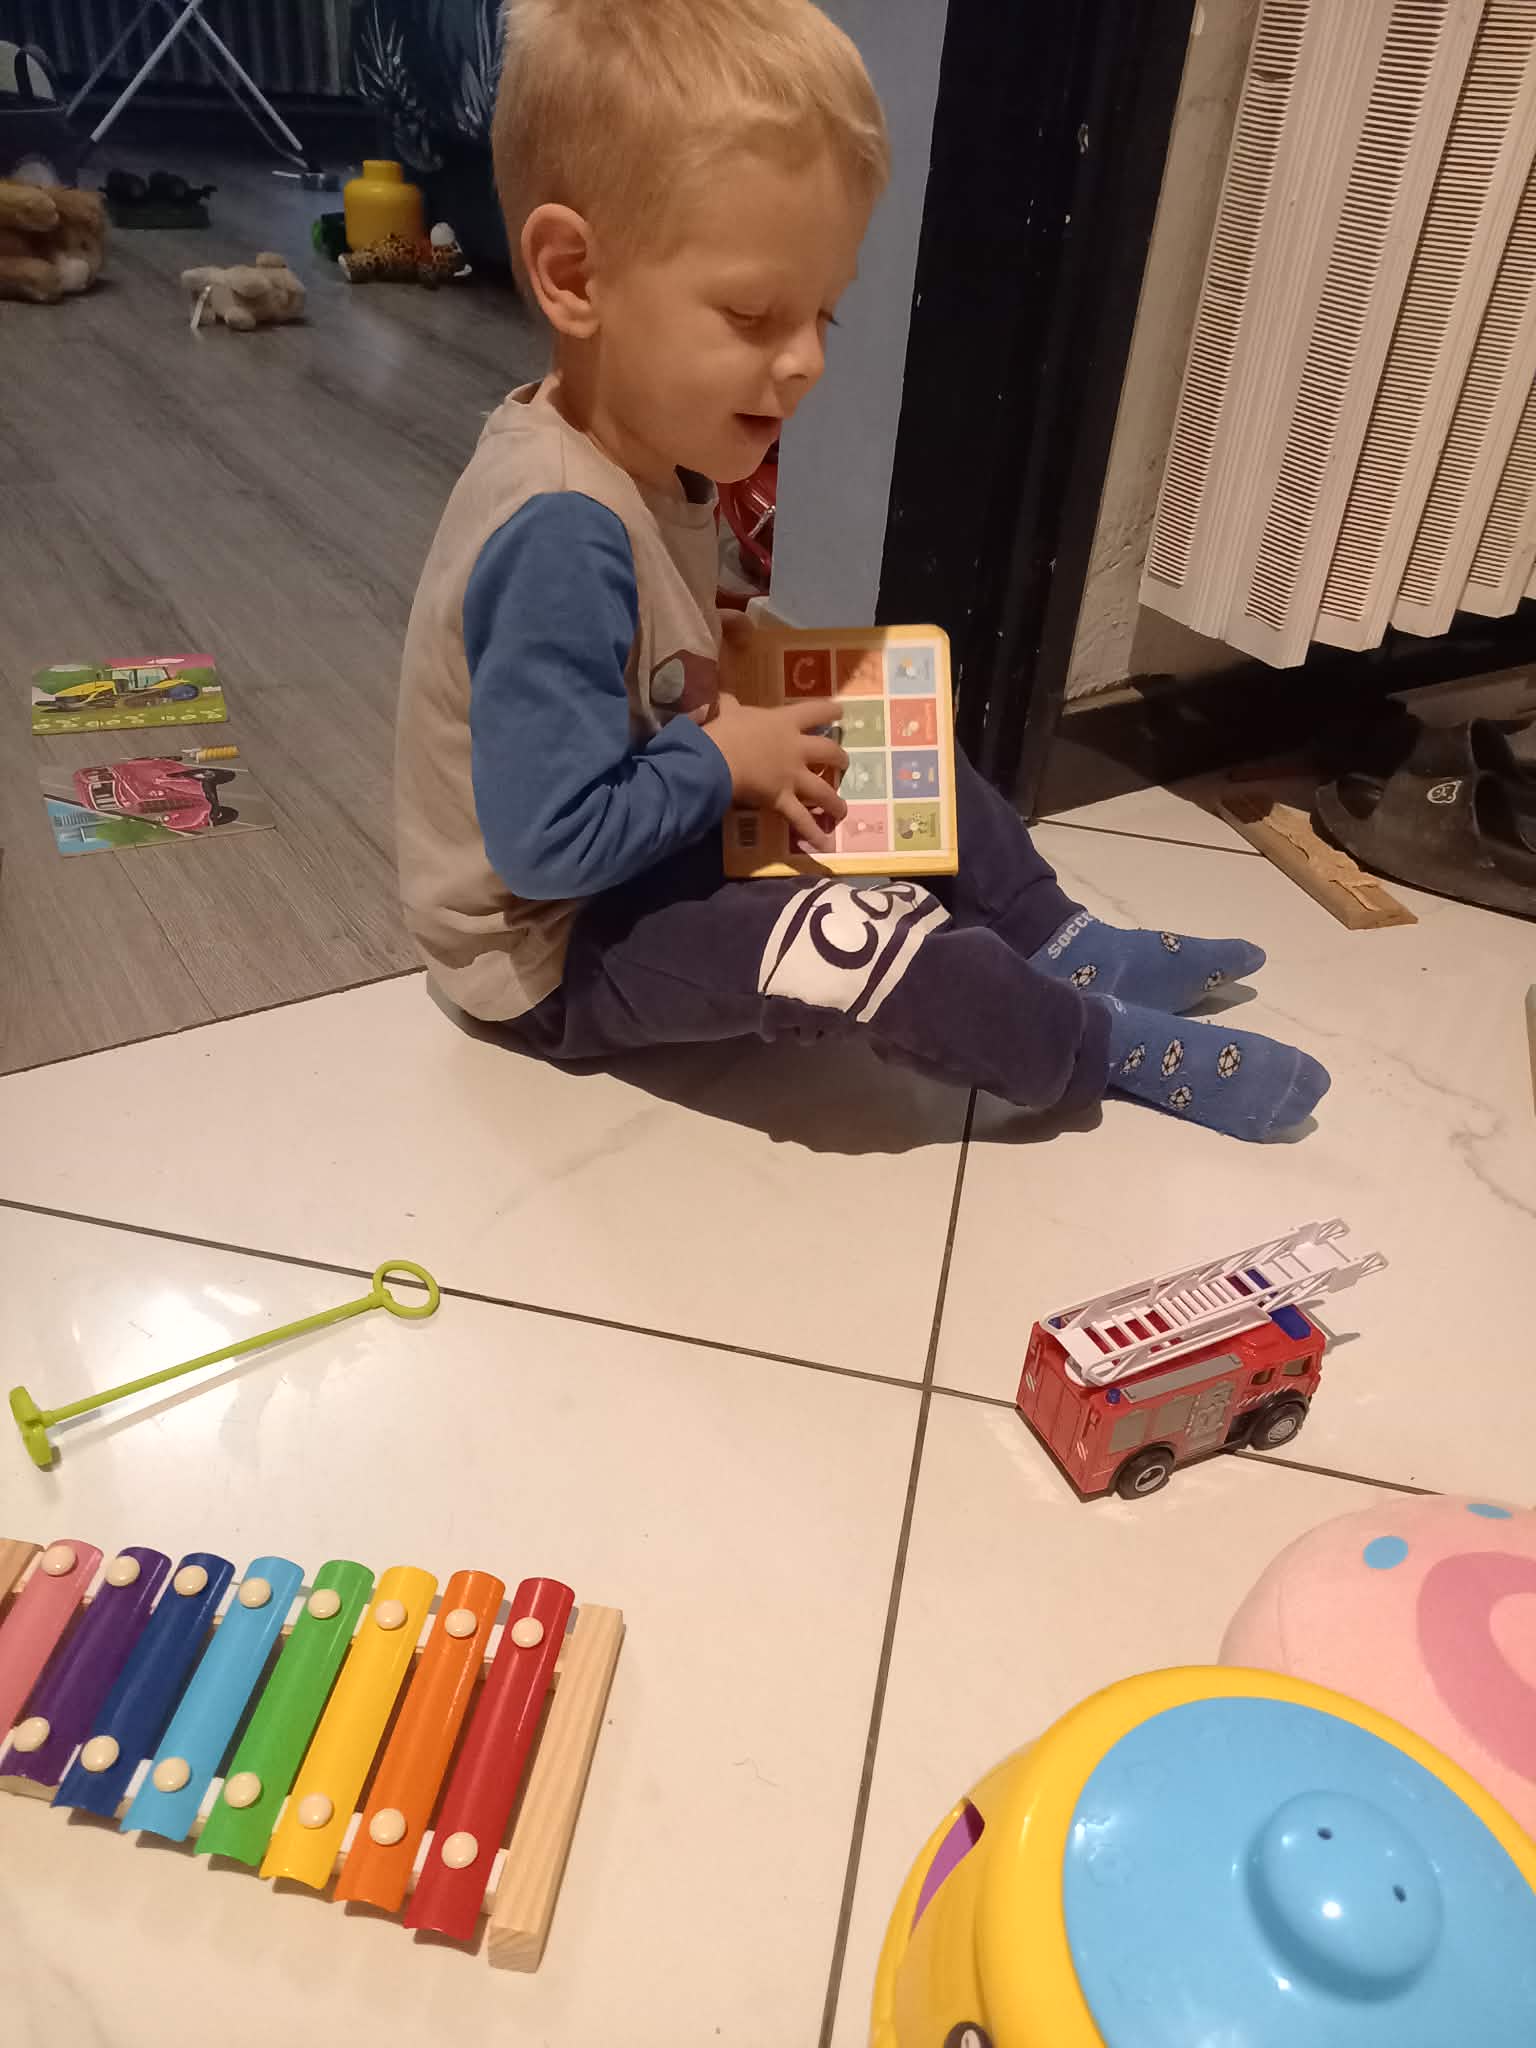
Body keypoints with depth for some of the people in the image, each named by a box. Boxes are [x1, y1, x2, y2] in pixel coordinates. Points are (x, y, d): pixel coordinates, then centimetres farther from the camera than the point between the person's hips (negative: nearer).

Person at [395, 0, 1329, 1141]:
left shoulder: (643, 450, -4)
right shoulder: (561, 534, -32)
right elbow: (551, 842, -34)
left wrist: (730, 664, -7)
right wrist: (727, 760, -21)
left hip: (643, 847, 10)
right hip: (555, 948, -9)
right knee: (863, 942, -24)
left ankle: (1057, 947, 20)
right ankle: (1113, 1048, 0)